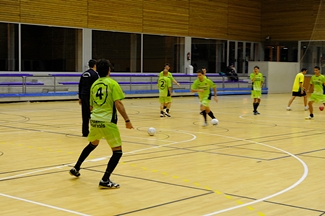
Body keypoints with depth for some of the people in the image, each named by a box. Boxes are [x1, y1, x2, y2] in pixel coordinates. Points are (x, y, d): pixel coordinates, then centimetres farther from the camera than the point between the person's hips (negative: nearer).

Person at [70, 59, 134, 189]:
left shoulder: (94, 85, 11)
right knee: (117, 151, 1)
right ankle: (105, 180, -7)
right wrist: (127, 120, -14)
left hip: (94, 120, 7)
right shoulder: (112, 83, -7)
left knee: (92, 144, 31)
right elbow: (118, 103, -16)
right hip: (107, 122, -7)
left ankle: (76, 169, 39)